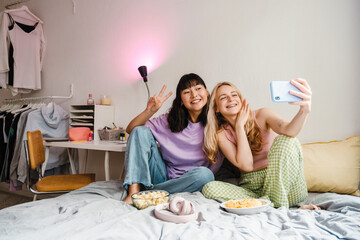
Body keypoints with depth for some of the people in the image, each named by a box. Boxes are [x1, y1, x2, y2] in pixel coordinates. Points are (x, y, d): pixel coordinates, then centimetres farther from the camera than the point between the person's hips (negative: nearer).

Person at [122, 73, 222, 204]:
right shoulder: (170, 120, -1)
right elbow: (131, 129, -1)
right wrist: (150, 110, -16)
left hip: (186, 181, -2)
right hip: (163, 176, 2)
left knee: (204, 174, -35)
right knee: (141, 131, -10)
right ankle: (134, 192, -22)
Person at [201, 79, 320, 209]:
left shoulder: (261, 115, -3)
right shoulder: (221, 134, -1)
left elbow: (288, 130, -25)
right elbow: (246, 165, -15)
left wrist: (304, 110, -46)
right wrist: (240, 125, -13)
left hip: (284, 182, 0)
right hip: (251, 186, 1)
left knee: (286, 140, -27)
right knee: (210, 188, -24)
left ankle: (277, 205, -21)